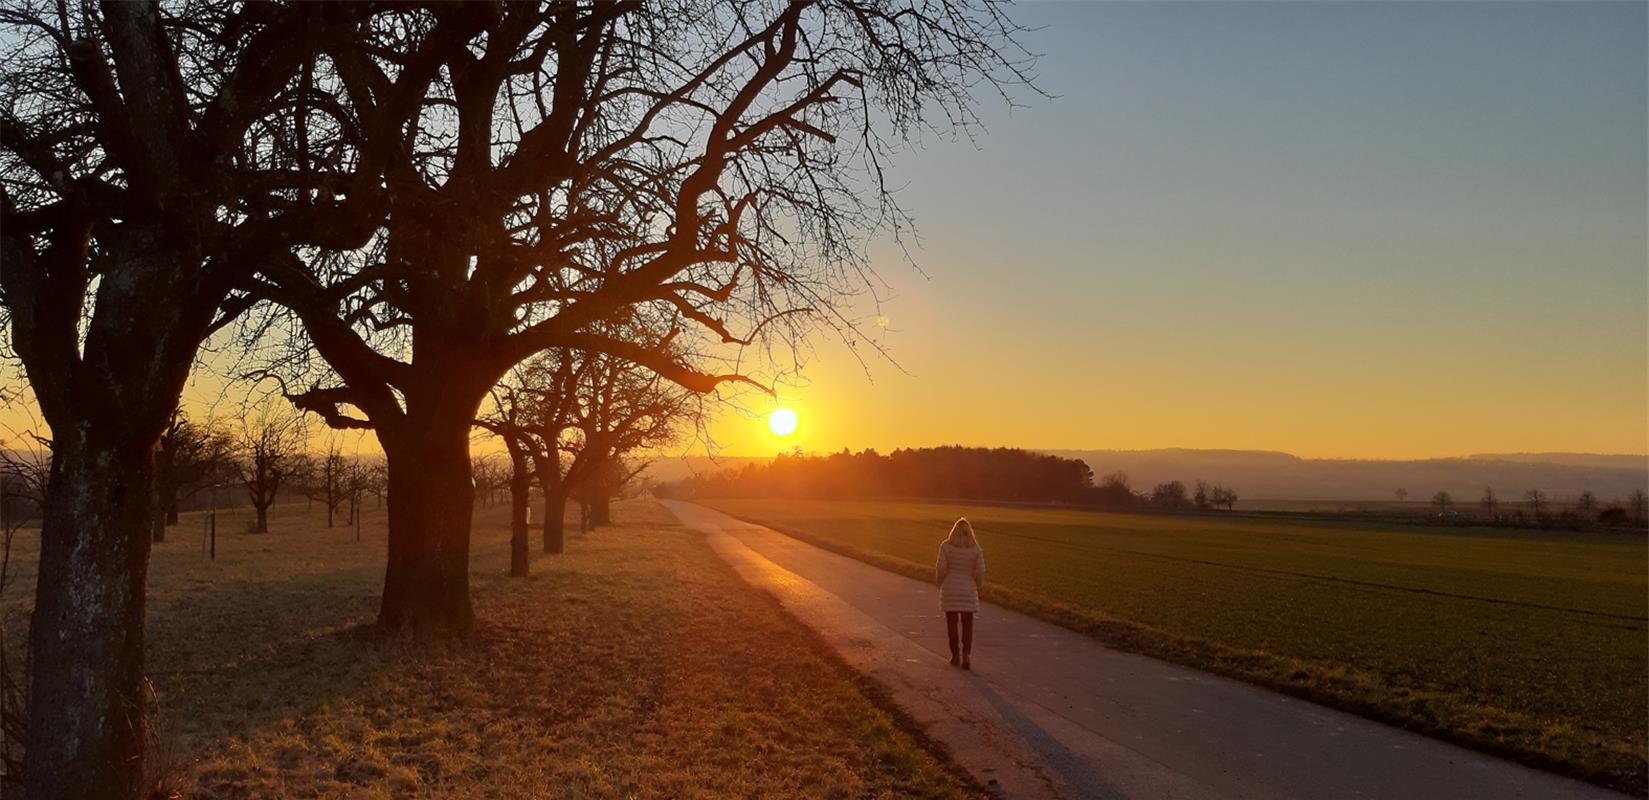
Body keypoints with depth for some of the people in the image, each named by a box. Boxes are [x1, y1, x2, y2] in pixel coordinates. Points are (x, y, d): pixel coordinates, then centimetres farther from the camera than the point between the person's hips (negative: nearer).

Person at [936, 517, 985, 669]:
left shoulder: (945, 545, -5)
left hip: (949, 590, 0)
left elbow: (941, 569, -10)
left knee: (951, 623, 12)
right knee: (967, 625, 6)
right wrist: (976, 588, 11)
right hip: (968, 591, 0)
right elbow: (980, 572, -5)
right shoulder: (976, 548, -3)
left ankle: (955, 655, 18)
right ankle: (966, 655, -10)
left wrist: (941, 585, 6)